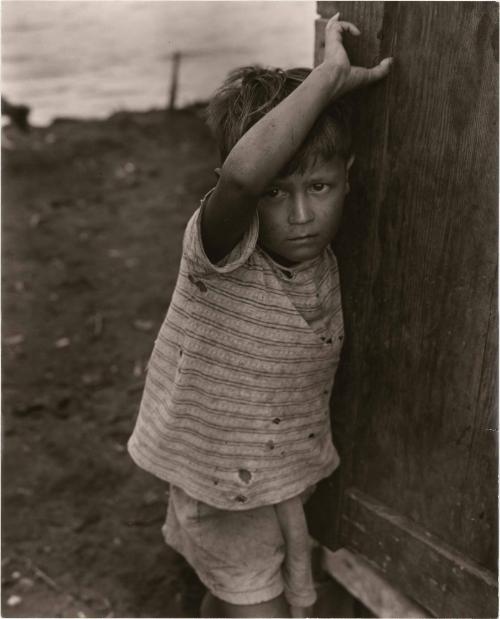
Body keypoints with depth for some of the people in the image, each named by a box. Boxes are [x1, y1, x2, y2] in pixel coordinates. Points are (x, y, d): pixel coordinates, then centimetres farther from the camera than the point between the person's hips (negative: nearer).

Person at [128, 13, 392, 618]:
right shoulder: (221, 252, -30)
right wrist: (330, 75, -45)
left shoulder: (322, 259, -9)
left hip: (285, 475, 6)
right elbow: (243, 173, -53)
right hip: (221, 489, -6)